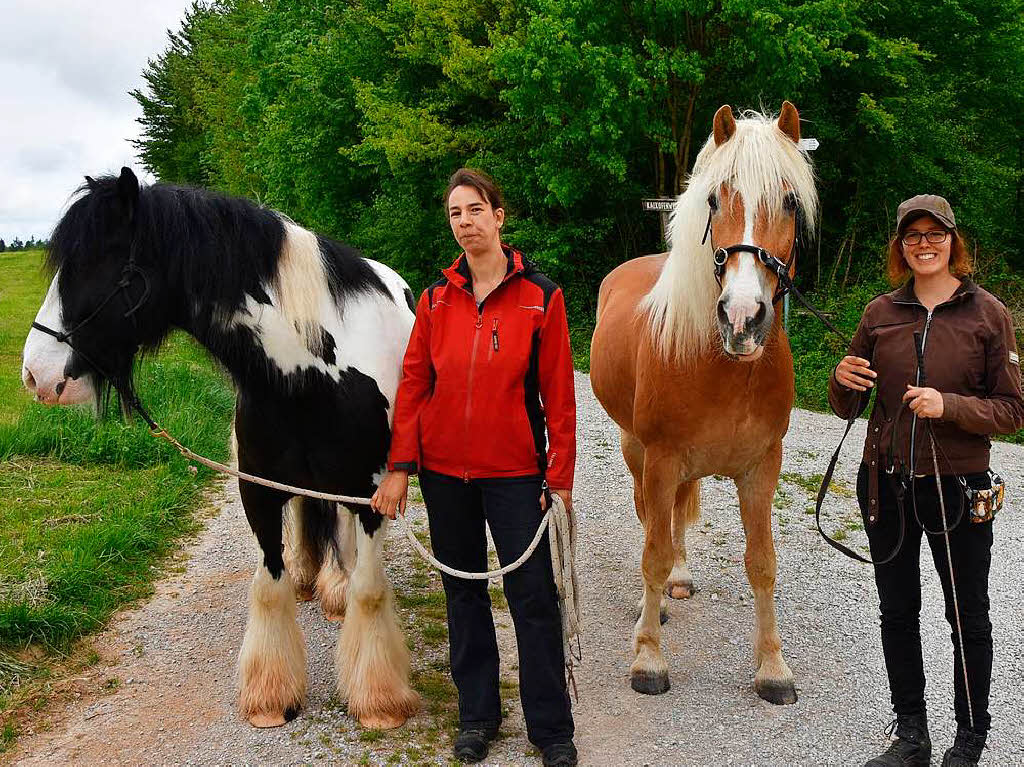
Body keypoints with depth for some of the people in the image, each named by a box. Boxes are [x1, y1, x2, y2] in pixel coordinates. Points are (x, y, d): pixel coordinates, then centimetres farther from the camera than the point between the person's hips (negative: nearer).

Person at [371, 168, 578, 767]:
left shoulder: (541, 297, -5)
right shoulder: (437, 297, 3)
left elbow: (558, 395, -5)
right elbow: (413, 383, 3)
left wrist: (560, 476, -8)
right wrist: (400, 466, -2)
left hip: (513, 470, -3)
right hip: (443, 468, 3)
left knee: (534, 598, 0)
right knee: (463, 591, 13)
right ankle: (478, 715, 29)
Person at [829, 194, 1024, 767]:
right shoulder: (881, 313, 3)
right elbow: (847, 408, 9)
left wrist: (950, 405, -23)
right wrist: (844, 381, -13)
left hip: (958, 484, -3)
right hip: (887, 483, 3)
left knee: (968, 618, 9)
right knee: (898, 613, 13)